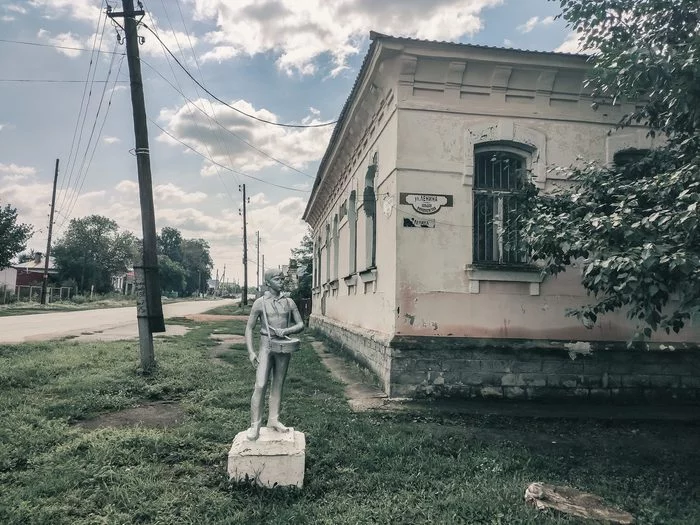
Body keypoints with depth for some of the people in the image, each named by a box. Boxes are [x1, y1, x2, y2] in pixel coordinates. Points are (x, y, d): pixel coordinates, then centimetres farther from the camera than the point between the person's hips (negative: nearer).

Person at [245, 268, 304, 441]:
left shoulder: (289, 302, 6)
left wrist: (286, 331, -11)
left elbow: (300, 324, 9)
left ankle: (273, 420, 22)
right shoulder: (260, 302, -2)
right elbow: (249, 328, 1)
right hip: (267, 346, -3)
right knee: (260, 386, -10)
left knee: (278, 385, 10)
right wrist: (250, 352, -8)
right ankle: (255, 425, -2)